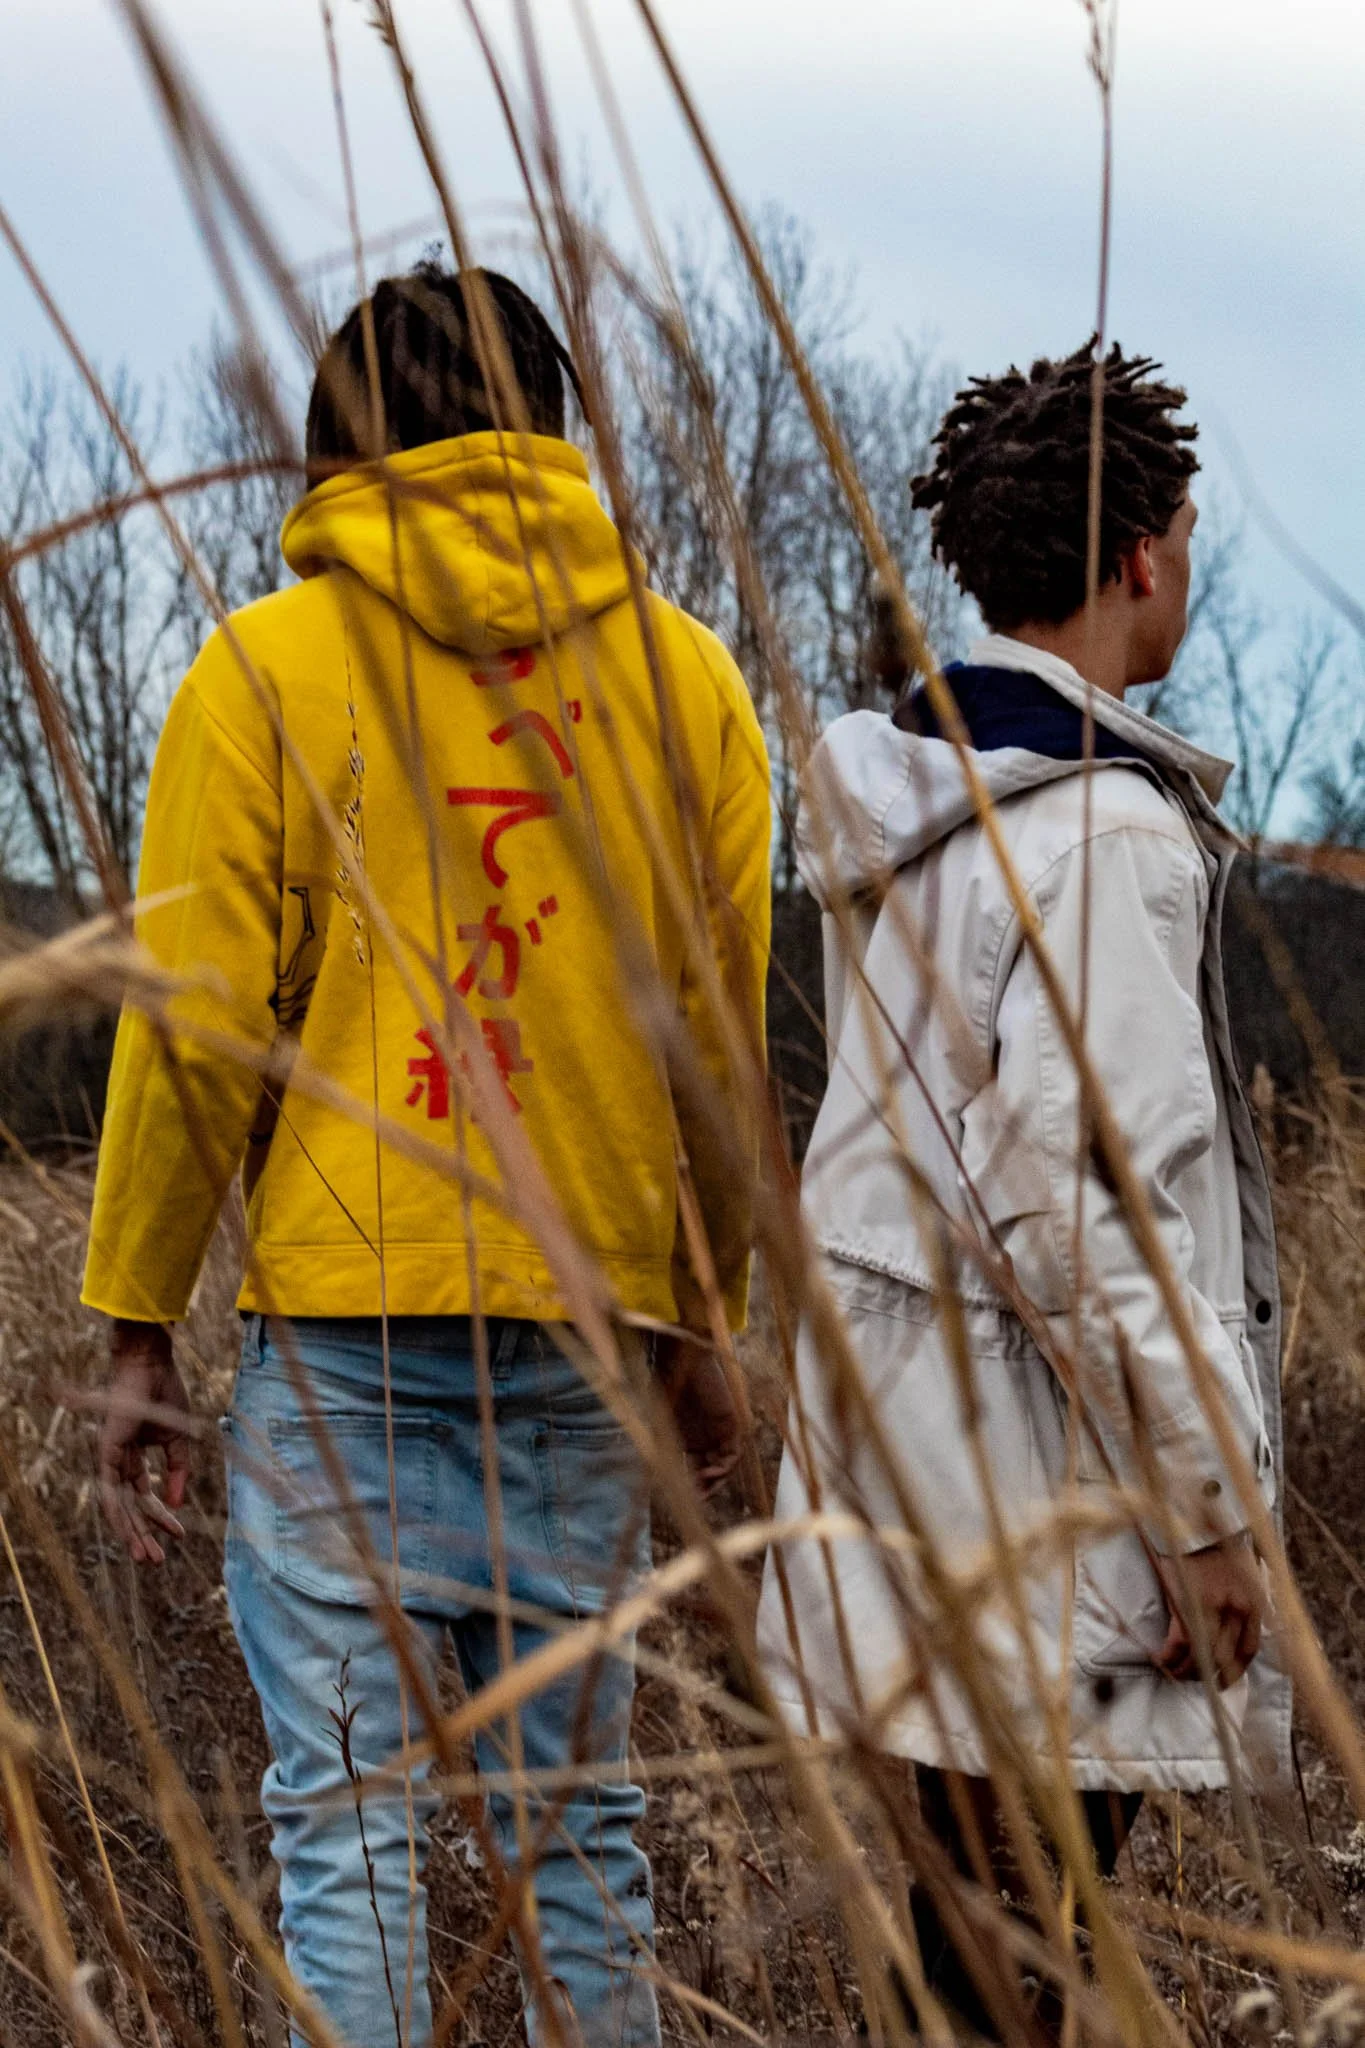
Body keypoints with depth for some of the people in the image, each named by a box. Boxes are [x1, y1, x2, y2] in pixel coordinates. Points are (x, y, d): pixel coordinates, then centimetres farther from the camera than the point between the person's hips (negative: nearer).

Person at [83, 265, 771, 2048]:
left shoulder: (267, 671, -2)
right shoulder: (684, 678, 7)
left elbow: (196, 1028, -4)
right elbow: (720, 1045, 11)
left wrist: (138, 1331, 4)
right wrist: (704, 1321, 20)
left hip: (341, 1320, -3)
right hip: (587, 1323, 3)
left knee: (347, 1823, 1)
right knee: (573, 1815, 11)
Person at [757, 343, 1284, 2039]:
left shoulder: (893, 796, 8)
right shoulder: (1105, 833, -17)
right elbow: (1080, 1202, -20)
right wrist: (1203, 1504, -14)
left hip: (891, 1377, 9)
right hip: (1037, 1455, -9)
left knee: (963, 1902, 17)